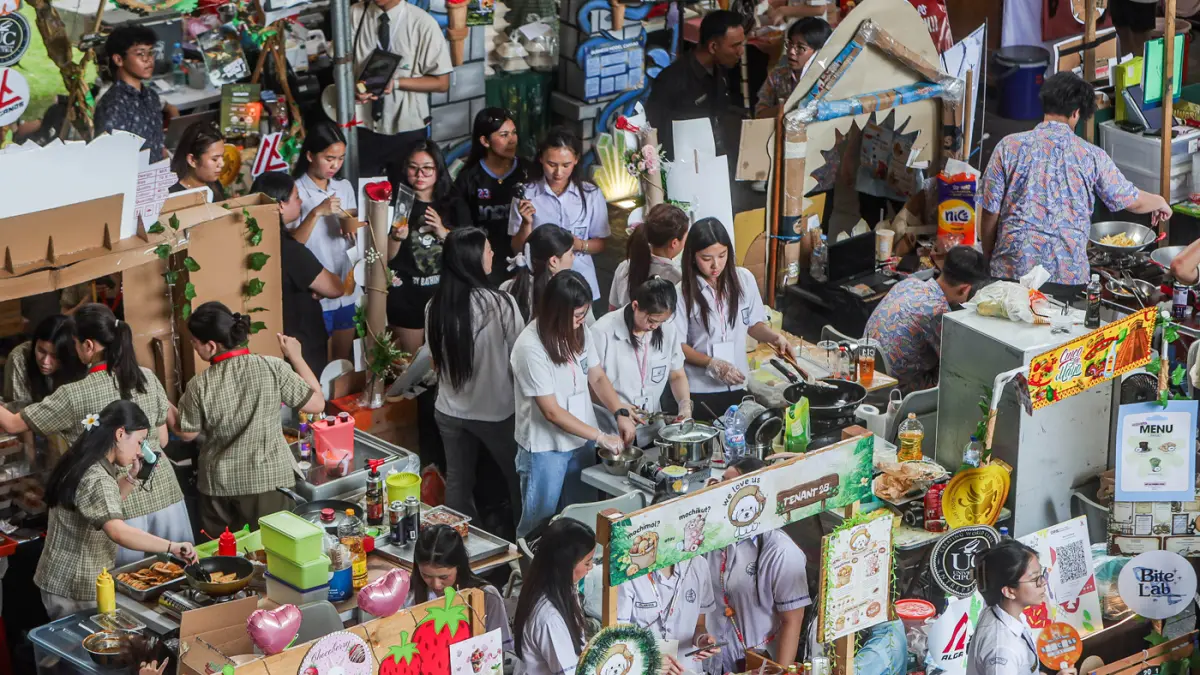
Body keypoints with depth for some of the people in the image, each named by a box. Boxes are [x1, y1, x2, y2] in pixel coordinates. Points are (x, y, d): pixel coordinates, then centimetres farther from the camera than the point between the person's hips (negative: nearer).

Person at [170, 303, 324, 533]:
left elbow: (187, 433, 2)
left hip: (219, 484, 0)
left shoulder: (199, 386, -13)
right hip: (268, 480, 0)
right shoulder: (273, 368, -15)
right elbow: (317, 403, -6)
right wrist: (295, 356, 4)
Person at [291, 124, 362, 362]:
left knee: (344, 359, 16)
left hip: (347, 288, 6)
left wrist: (348, 219, -19)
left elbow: (353, 236, 2)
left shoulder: (344, 187, 6)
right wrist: (317, 212, -27)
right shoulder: (296, 191, -11)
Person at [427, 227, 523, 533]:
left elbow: (435, 359, 5)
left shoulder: (435, 306, -9)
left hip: (449, 410, 4)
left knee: (458, 482, 17)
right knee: (519, 477, 18)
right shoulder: (500, 303, -23)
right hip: (496, 409, -4)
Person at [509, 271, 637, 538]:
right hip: (545, 450, -6)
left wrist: (621, 413, -12)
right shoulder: (531, 347, -24)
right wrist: (601, 438, -20)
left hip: (581, 442, 6)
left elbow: (598, 378, 6)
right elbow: (552, 411, -22)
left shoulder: (580, 333, -4)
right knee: (539, 524, 9)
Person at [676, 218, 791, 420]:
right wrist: (713, 364, -18)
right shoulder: (684, 292, -11)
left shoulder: (744, 279, -2)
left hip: (738, 386, 3)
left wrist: (774, 337, -8)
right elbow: (678, 345, -7)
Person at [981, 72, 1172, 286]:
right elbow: (1133, 202, 13)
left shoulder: (1009, 147, 0)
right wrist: (1159, 202, 35)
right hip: (1068, 272, 0)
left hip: (1013, 268, 0)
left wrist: (988, 257, 17)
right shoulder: (1091, 156, 1)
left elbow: (990, 212, 2)